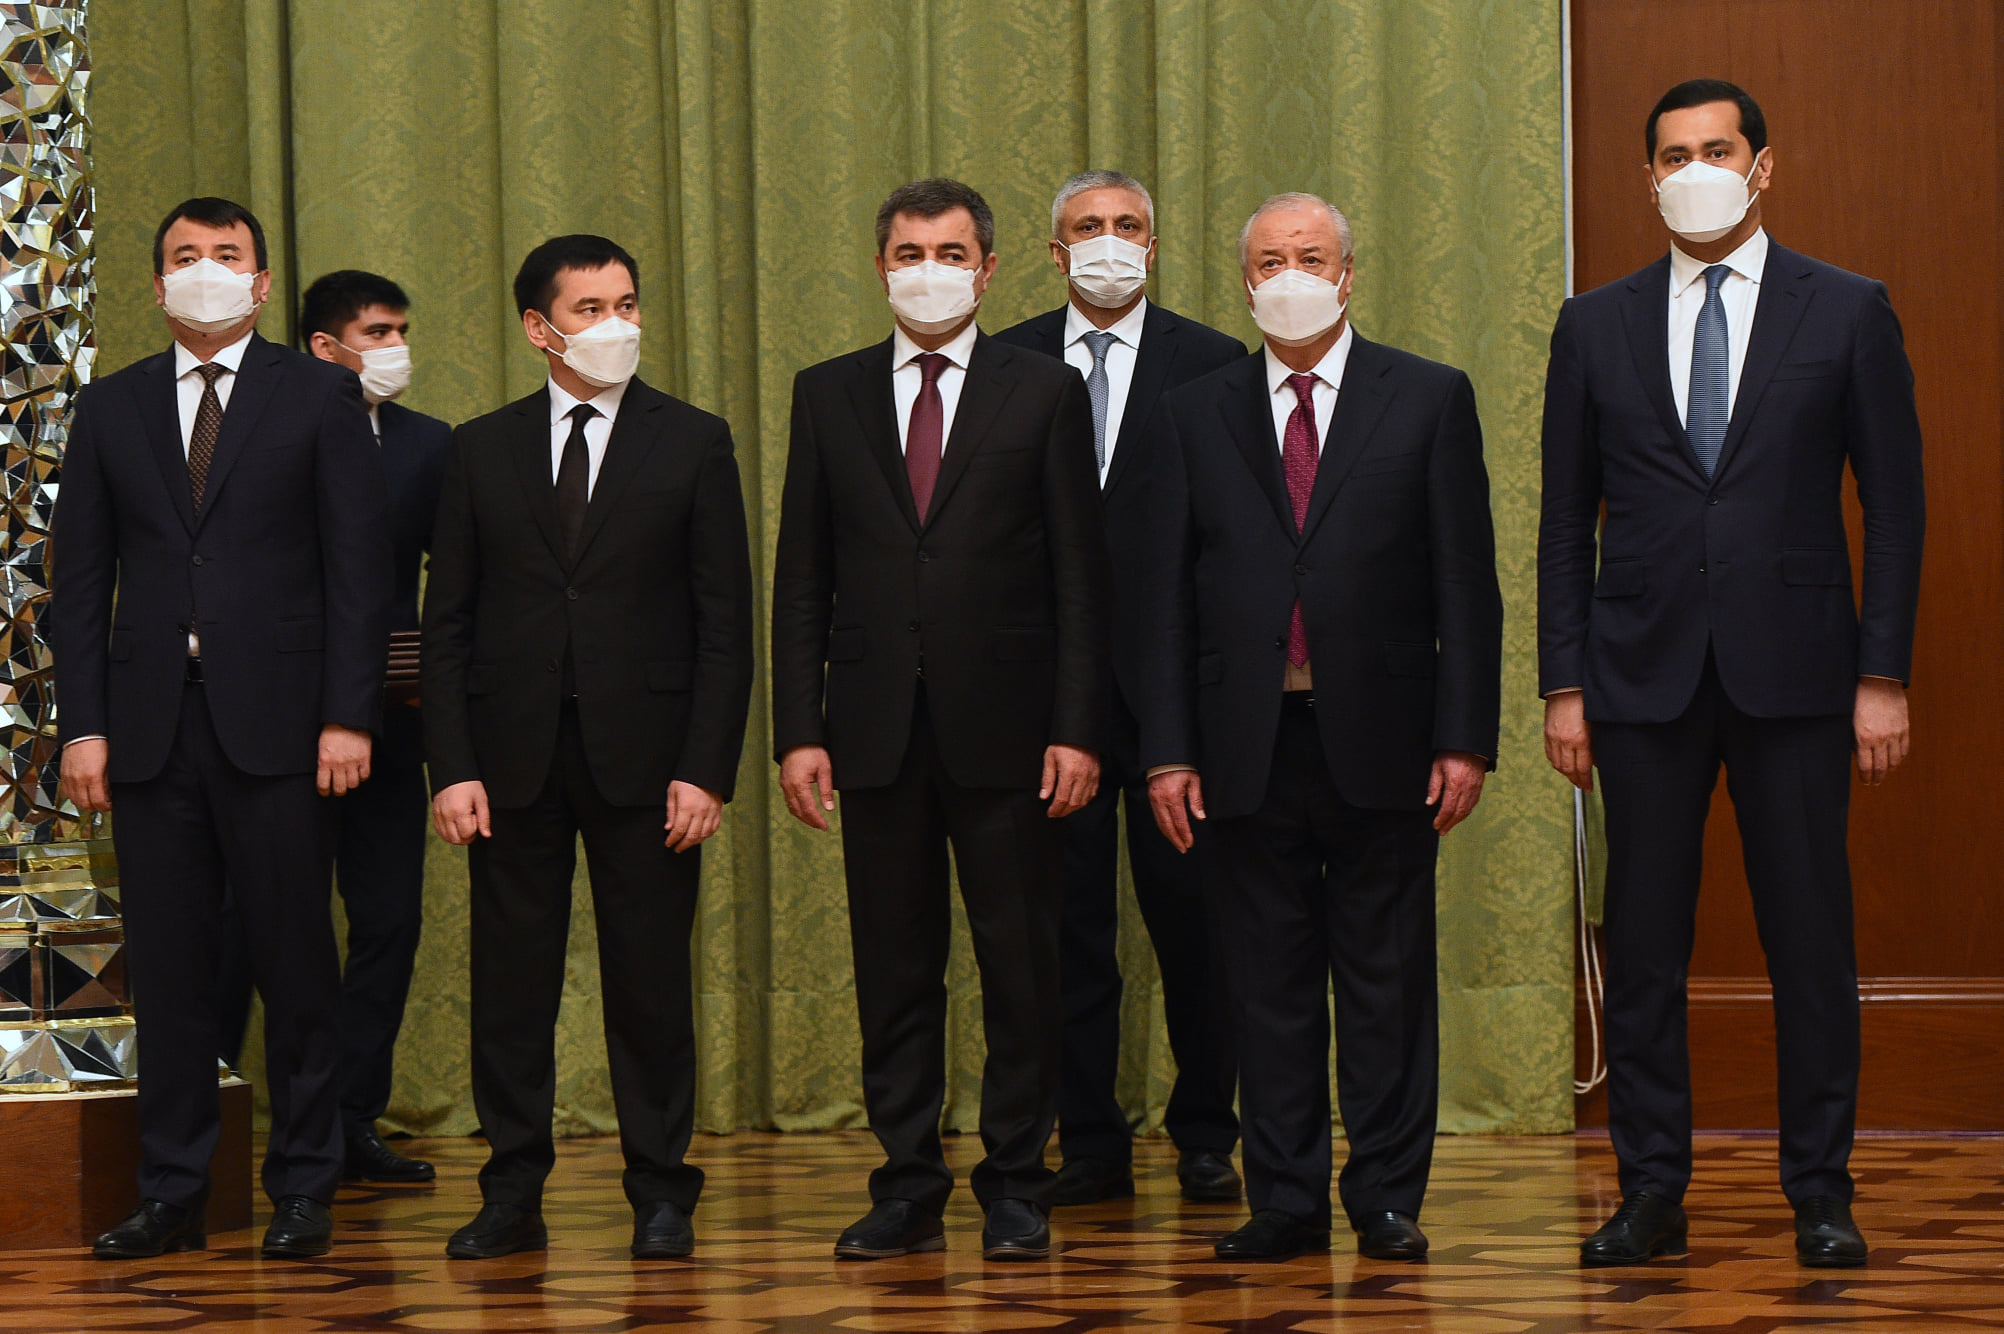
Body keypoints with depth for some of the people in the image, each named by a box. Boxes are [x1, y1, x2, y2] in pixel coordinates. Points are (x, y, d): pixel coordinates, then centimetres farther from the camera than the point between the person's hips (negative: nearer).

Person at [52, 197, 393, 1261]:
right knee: (166, 968, 4)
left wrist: (348, 715, -8)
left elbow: (358, 566, 1)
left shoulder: (319, 396, 6)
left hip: (276, 723, -2)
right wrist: (82, 725, 1)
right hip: (151, 724, 2)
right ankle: (171, 1194, 11)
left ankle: (303, 1191, 8)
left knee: (295, 963, 0)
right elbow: (80, 582, 11)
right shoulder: (111, 409, 13)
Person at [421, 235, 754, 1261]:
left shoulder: (694, 443, 4)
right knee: (510, 984, 4)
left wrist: (706, 770, -8)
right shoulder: (483, 450, 8)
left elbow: (724, 624, 1)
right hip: (513, 760, 1)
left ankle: (661, 1197, 11)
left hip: (642, 757, -1)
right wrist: (452, 768, -3)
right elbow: (447, 624, 7)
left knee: (650, 983, 2)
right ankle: (513, 1198, 12)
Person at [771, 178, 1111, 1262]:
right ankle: (908, 1189, 13)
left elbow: (1080, 577, 1)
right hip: (877, 729, 2)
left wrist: (1077, 728, -7)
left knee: (1020, 967, 2)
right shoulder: (828, 396, 10)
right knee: (894, 970, 6)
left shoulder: (1045, 393, 4)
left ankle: (1016, 1189, 10)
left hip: (1006, 729, -2)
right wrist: (798, 731, 0)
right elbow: (801, 581, 8)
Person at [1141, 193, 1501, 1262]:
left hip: (1381, 739, -1)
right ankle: (1284, 1201, 11)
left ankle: (1387, 1199, 11)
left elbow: (1465, 583, 1)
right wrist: (1168, 751, -1)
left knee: (1386, 978, 3)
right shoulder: (1195, 418, 9)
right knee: (1269, 982, 5)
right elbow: (1167, 600, 6)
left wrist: (1465, 737, -6)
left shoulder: (1428, 401, 5)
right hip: (1249, 744, 1)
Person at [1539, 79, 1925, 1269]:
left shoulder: (1847, 313, 3)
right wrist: (1563, 684, 2)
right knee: (1644, 947, 3)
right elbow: (1567, 520, 9)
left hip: (1793, 673, -1)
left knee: (1812, 944, 2)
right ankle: (1653, 1192, 11)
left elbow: (1894, 502, 2)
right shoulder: (1597, 326, 8)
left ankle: (1821, 1193, 10)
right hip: (1644, 677, 2)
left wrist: (1884, 677, -4)